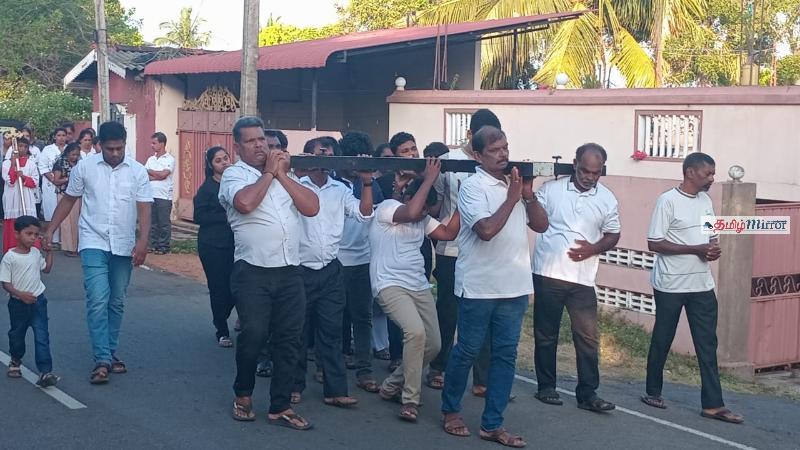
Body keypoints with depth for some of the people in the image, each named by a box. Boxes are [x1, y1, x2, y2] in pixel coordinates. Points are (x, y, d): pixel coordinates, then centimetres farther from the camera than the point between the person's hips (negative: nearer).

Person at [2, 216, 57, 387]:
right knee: (17, 334, 18)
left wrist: (49, 251, 12)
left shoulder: (36, 253, 1)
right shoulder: (9, 257, -14)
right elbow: (6, 283, -13)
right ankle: (16, 361, 46)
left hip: (37, 301, 2)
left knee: (42, 337, -8)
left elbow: (46, 268, 19)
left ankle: (45, 372, -12)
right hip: (18, 303, -2)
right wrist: (21, 294, -26)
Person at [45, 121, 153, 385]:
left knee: (116, 303, 11)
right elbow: (68, 200, 8)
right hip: (93, 244, -2)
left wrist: (143, 241, -18)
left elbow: (144, 209, -5)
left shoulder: (138, 171, -2)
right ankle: (102, 360, -12)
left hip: (123, 246, 2)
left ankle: (111, 352, 24)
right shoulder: (84, 167, -2)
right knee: (98, 301, -13)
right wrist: (50, 230, 5)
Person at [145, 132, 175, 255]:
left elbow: (163, 174, -15)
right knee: (153, 223, 8)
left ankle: (164, 247, 3)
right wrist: (156, 177, -11)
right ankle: (154, 245, 15)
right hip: (151, 195, 5)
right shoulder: (150, 159, 14)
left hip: (164, 196, -5)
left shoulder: (170, 159, -3)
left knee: (164, 223, -2)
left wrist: (149, 172, -2)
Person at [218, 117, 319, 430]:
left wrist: (281, 174, 0)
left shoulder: (285, 174, 15)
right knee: (254, 335, -6)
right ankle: (243, 394, 20)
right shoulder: (234, 174, 1)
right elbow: (245, 203, -21)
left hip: (290, 272, 5)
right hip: (253, 272, -4)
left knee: (289, 339, 4)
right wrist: (268, 172, -7)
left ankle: (280, 407, 14)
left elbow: (311, 208, 3)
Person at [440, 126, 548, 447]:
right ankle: (450, 409, 26)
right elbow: (486, 230, -23)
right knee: (468, 350, 6)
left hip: (514, 286, 6)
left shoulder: (514, 183, 10)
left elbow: (541, 225, 9)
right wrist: (512, 197, -16)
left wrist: (528, 195, -5)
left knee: (505, 354, 6)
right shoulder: (473, 186, -9)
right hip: (479, 286, -6)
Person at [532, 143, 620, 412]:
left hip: (583, 279, 2)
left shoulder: (607, 199, 4)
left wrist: (594, 249, -8)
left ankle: (587, 394, 7)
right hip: (547, 274, -1)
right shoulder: (551, 189, -2)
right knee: (546, 334, 9)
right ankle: (546, 387, 21)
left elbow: (613, 235, 10)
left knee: (588, 336, 0)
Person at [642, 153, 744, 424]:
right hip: (671, 286, -6)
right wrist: (697, 249, -20)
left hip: (702, 286, 6)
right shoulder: (668, 200, -11)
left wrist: (714, 249, -5)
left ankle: (713, 404, 4)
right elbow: (654, 244, -15)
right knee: (662, 341, 8)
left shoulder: (706, 201, 9)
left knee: (707, 344, 2)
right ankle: (653, 392, 25)